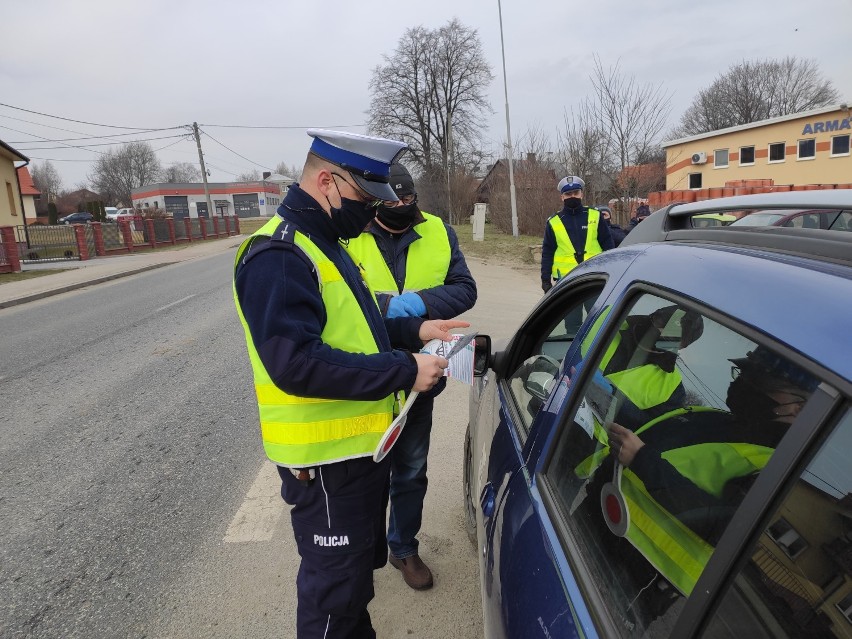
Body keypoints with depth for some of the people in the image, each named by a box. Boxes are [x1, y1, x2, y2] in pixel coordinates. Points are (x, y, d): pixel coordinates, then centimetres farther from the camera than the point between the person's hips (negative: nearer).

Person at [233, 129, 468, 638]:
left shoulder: (323, 245, 12)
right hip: (327, 459, -10)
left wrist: (414, 330, 4)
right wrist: (404, 371, -28)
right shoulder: (279, 256, -22)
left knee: (361, 566, 27)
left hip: (361, 444, 10)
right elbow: (295, 362, -32)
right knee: (335, 589, 9)